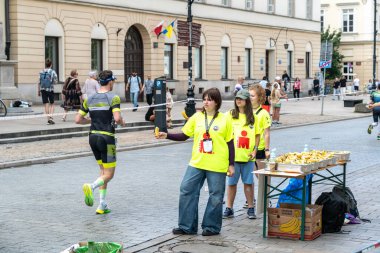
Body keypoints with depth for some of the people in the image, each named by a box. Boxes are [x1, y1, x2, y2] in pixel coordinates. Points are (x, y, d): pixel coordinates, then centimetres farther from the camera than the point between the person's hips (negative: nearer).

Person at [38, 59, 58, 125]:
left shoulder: (41, 72, 2)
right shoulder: (52, 72, -6)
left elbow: (39, 82, 3)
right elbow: (55, 81, -7)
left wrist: (39, 91, 11)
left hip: (43, 90, 2)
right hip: (50, 90, -2)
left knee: (46, 105, 6)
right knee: (52, 104, 9)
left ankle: (48, 119, 4)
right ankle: (51, 117, -9)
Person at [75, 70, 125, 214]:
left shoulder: (89, 99, 7)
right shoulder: (113, 98, -10)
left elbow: (78, 119, 6)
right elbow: (117, 118, -22)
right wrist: (122, 123, -1)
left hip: (93, 137, 6)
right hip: (106, 138, -6)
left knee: (103, 171, 18)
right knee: (109, 174, 2)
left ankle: (102, 205, 12)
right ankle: (91, 187, -28)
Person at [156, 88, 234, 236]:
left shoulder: (225, 120, -3)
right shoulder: (197, 117, 4)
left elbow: (230, 143, 1)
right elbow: (184, 136, 7)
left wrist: (231, 164, 0)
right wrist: (166, 136, -7)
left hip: (217, 166, -3)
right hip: (197, 163, 3)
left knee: (215, 196, 4)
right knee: (186, 190, 0)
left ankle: (211, 227, 20)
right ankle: (187, 227, 10)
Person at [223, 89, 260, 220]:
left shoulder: (253, 117, 6)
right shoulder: (229, 115, 1)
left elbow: (257, 134, 10)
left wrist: (255, 150, -1)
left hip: (247, 155, 1)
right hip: (232, 155, -1)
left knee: (248, 182, 6)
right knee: (231, 182, 6)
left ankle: (250, 208, 17)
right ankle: (229, 208, 14)